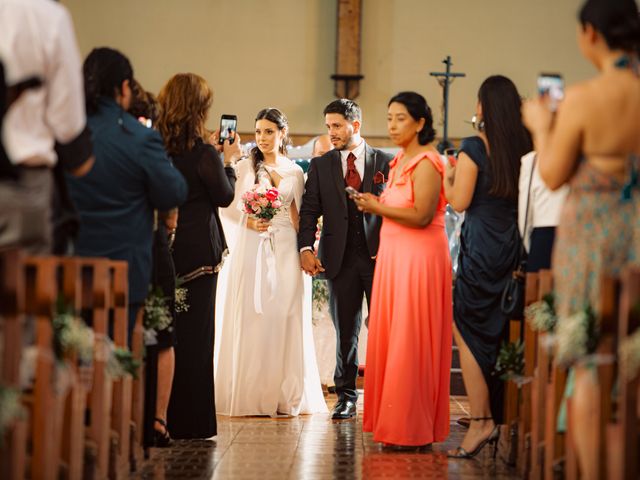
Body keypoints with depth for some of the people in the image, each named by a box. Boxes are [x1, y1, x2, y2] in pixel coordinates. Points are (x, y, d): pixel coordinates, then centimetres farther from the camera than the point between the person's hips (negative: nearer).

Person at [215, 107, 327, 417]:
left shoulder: (295, 172, 12)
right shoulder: (244, 167, 7)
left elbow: (297, 216, 13)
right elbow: (232, 208, 1)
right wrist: (251, 222, -18)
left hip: (284, 248, 1)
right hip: (251, 246, -1)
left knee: (285, 316, -2)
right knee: (250, 316, -4)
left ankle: (285, 396, 4)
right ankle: (248, 394, -1)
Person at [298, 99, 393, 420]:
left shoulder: (386, 163, 5)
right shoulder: (320, 165, 10)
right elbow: (309, 210, 5)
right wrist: (305, 248, -9)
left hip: (380, 256, -1)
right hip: (340, 258, 1)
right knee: (345, 331, 5)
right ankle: (346, 398, 12)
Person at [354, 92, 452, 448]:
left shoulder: (426, 163, -12)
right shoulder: (399, 162, 16)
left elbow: (421, 215, -21)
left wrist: (378, 207, -13)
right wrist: (375, 205, 8)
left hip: (419, 258, -9)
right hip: (394, 257, 9)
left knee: (410, 342, -5)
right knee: (390, 336, 8)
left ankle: (414, 429, 1)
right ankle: (394, 423, 13)